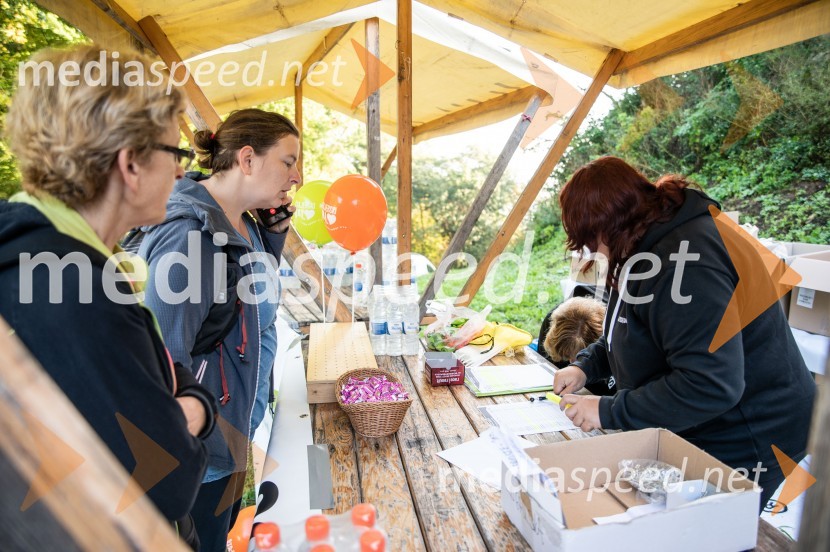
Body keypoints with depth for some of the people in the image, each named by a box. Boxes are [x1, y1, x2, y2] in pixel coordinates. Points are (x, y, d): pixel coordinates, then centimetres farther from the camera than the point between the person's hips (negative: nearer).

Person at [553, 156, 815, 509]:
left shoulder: (682, 259, -30)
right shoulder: (650, 246, 4)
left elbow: (711, 385, -34)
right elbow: (633, 331, 17)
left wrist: (609, 412, -26)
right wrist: (586, 366, 2)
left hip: (743, 447, -9)